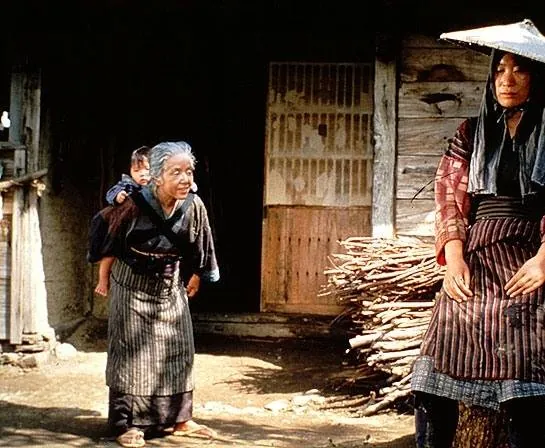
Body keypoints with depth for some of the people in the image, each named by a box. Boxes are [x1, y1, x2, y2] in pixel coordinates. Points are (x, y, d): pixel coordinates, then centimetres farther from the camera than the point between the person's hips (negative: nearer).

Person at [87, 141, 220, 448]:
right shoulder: (135, 205, -24)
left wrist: (197, 276, 19)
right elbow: (102, 225, -7)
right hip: (134, 287, -4)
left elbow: (198, 249, 5)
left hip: (172, 288, 4)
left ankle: (179, 419, 20)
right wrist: (109, 269, 5)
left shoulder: (194, 206, -13)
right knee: (132, 353, -1)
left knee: (178, 352, 8)